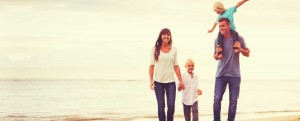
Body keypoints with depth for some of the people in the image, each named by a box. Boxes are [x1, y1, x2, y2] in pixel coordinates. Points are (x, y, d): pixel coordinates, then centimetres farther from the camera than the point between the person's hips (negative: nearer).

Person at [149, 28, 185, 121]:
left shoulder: (173, 49, 7)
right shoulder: (155, 49, 1)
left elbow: (176, 66, 9)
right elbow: (152, 65, 0)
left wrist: (181, 81, 6)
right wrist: (151, 81, -8)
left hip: (171, 82, 1)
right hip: (158, 82, -1)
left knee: (171, 106, -5)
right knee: (161, 106, 2)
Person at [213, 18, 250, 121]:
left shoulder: (238, 38, -2)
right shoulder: (217, 40, 2)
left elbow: (247, 54, 6)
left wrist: (240, 49, -14)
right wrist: (217, 54, -9)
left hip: (234, 75, -1)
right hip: (220, 74, 1)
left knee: (233, 102, 3)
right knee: (217, 99, -7)